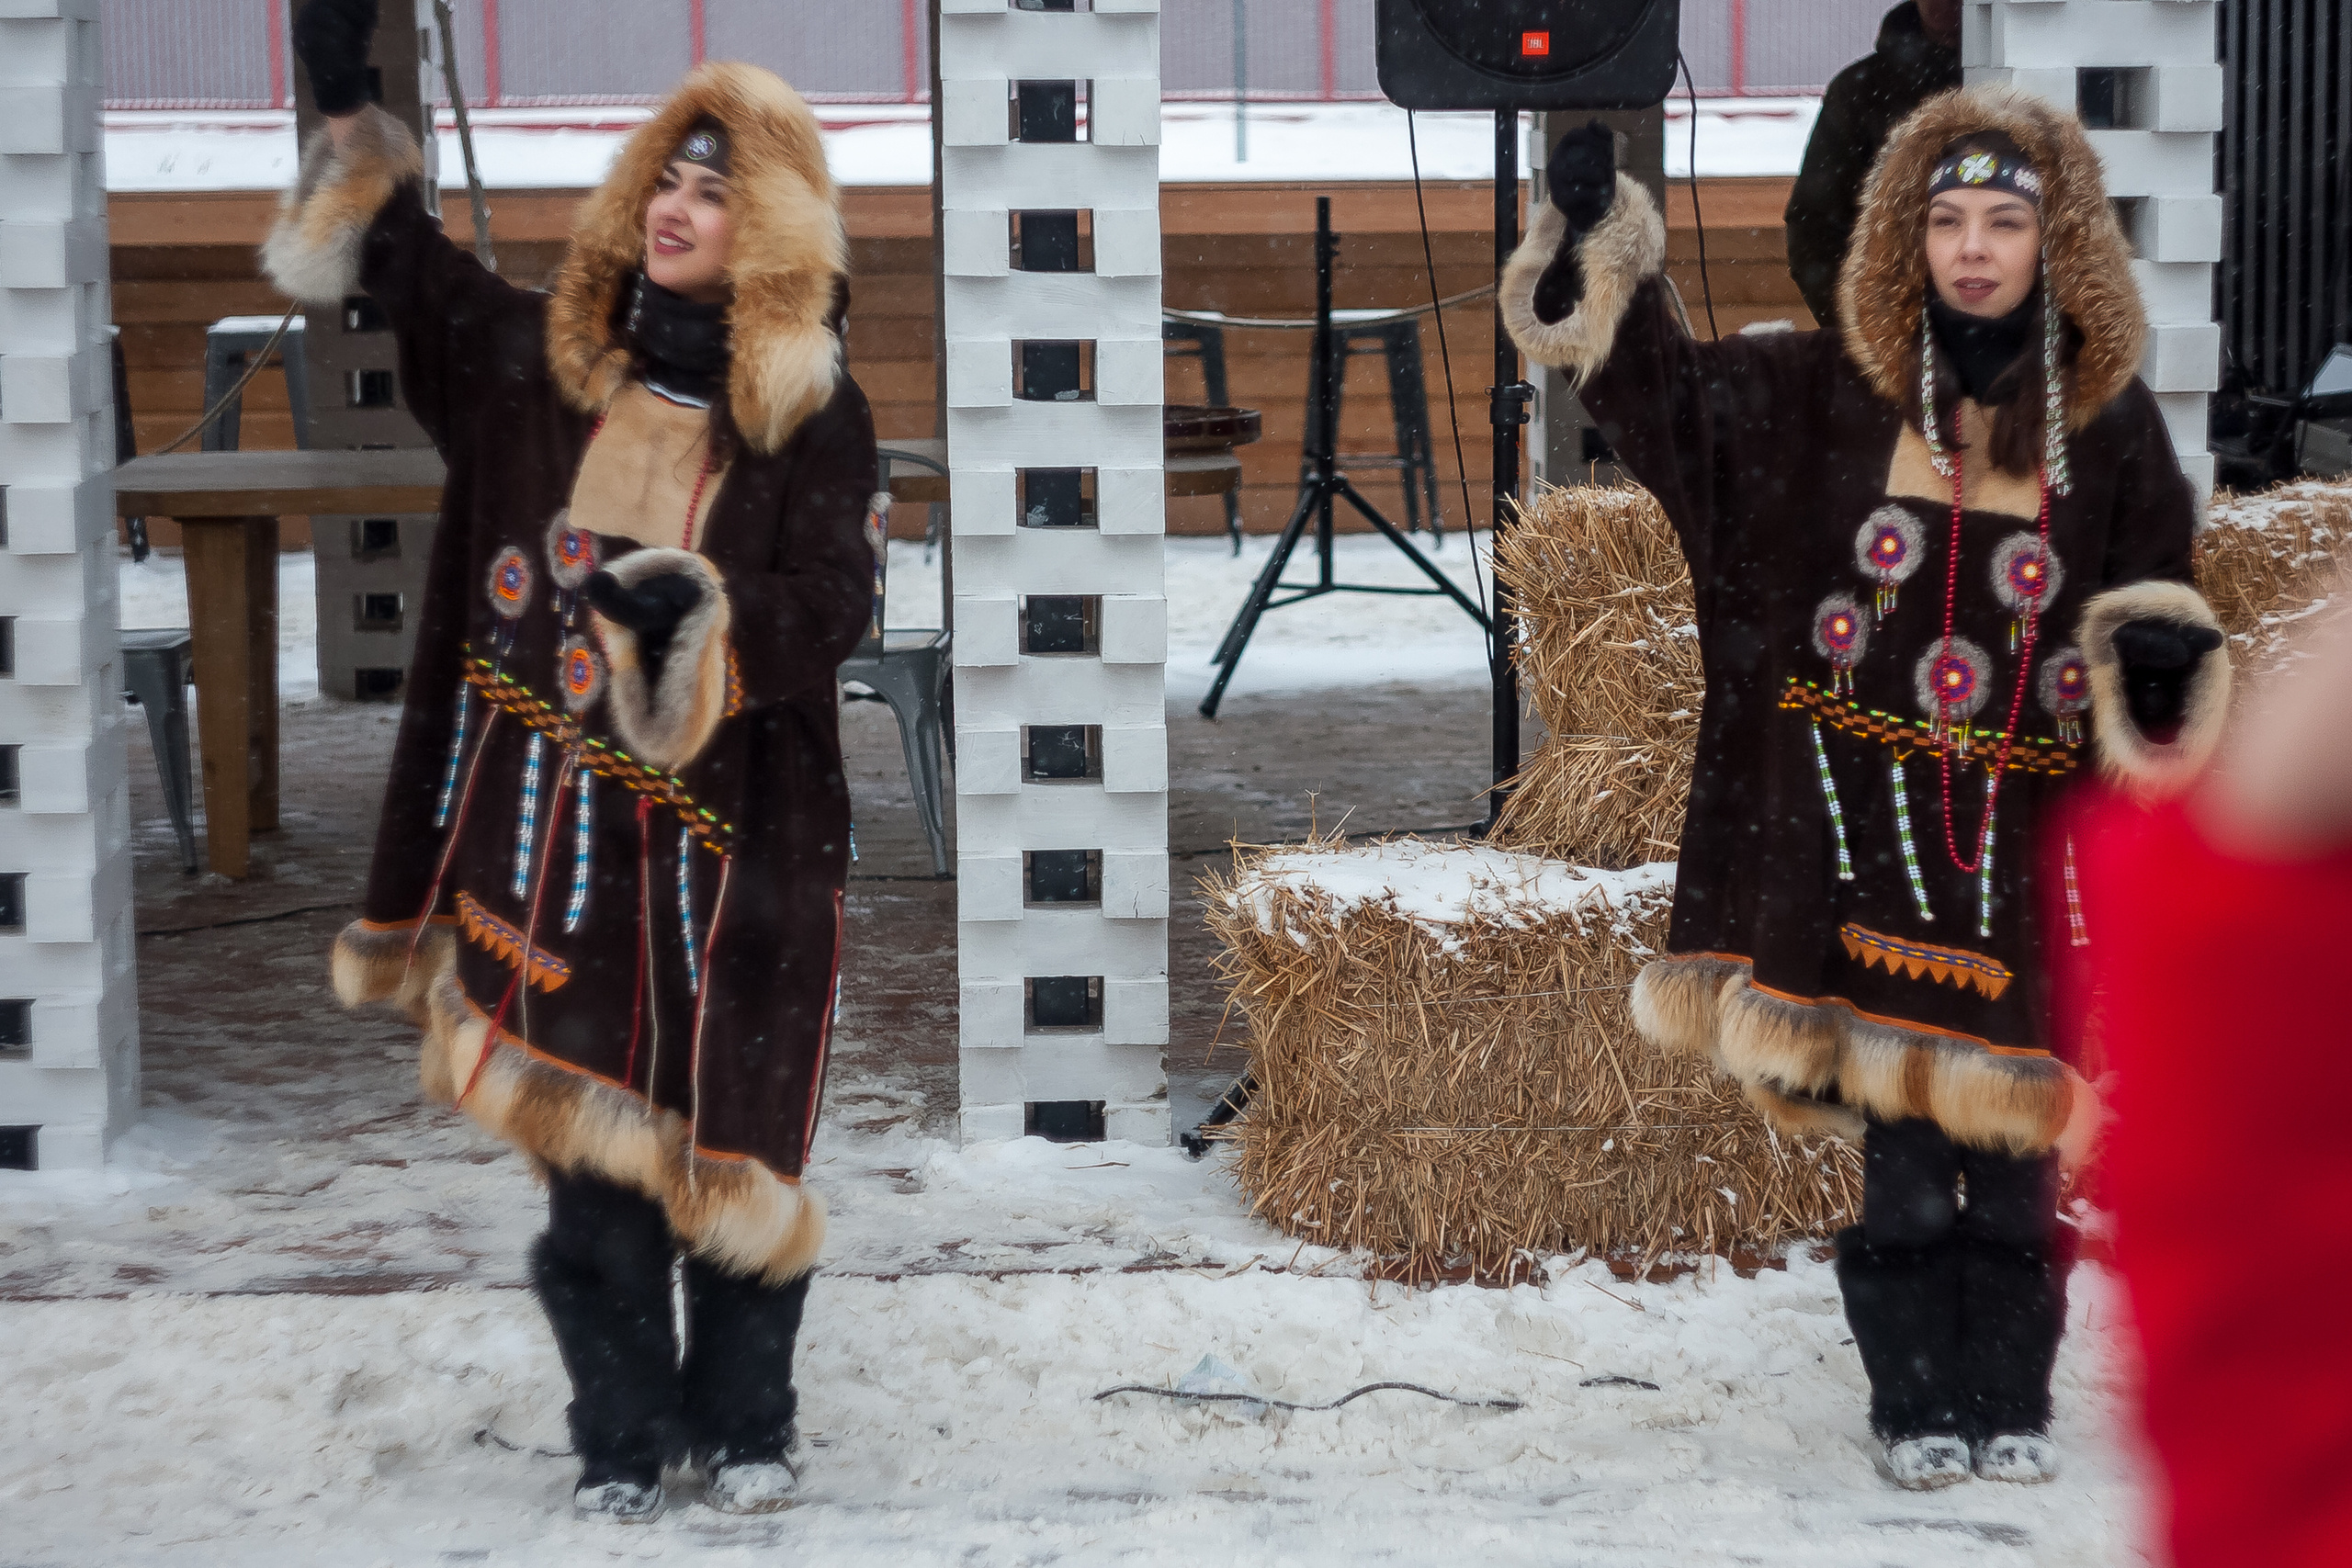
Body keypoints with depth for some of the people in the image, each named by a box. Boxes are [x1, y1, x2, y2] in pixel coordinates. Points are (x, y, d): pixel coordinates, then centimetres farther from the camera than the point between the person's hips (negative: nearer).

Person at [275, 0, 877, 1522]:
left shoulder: (814, 413, -4)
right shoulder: (543, 355, 6)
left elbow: (831, 603, -10)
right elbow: (403, 261, 13)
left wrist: (698, 613, -27)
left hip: (732, 835, -2)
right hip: (562, 825, 3)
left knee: (734, 1136, 4)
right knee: (590, 1134, 6)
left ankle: (744, 1423, 21)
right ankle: (623, 1436, 18)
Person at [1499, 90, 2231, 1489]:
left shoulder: (2110, 422, 3)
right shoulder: (1830, 393, 3)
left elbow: (2154, 600, 9)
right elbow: (1665, 389, 9)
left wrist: (2158, 657, -13)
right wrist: (1601, 241, -1)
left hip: (2025, 837, 0)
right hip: (1866, 821, 0)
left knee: (2011, 1125, 3)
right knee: (1894, 1126, 1)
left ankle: (2014, 1400, 16)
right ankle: (1914, 1400, 12)